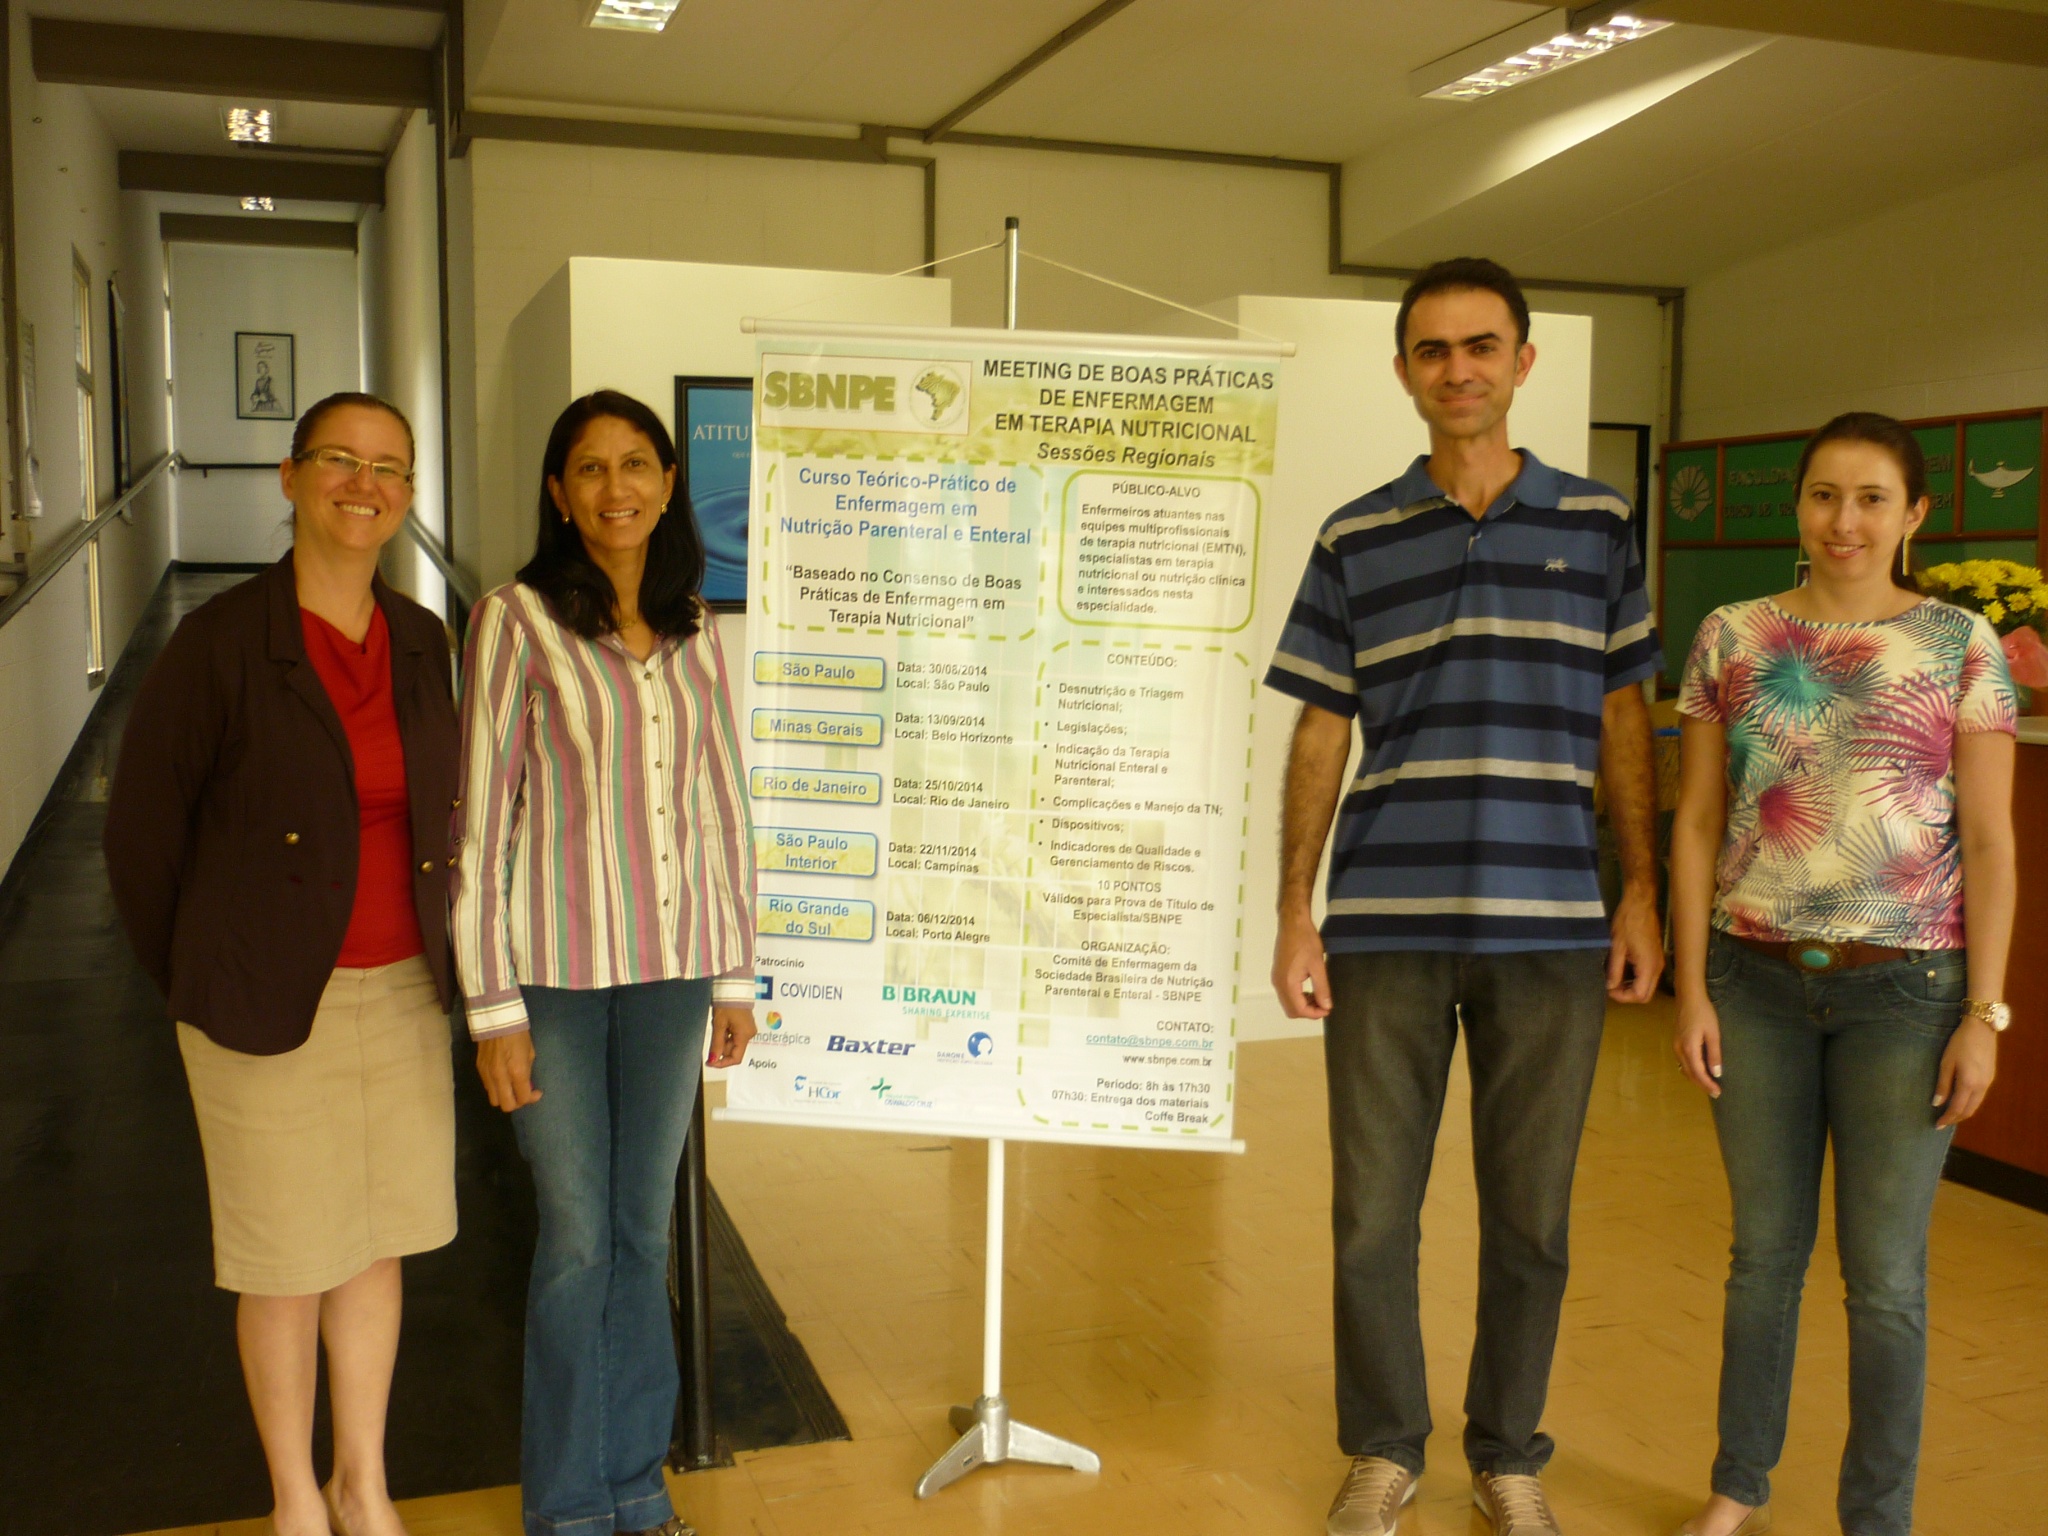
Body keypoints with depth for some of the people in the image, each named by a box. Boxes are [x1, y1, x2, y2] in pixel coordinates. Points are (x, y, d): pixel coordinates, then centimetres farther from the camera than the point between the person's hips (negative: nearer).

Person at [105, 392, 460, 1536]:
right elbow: (141, 834, -4)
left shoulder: (424, 642, 3)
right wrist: (203, 986, 2)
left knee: (376, 1241, 16)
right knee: (284, 1262, 9)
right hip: (270, 1011, -4)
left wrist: (439, 964, 10)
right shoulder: (223, 645, -12)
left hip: (404, 994, 4)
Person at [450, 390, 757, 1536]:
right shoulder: (517, 622, -7)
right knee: (577, 1238, 5)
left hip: (672, 967, 4)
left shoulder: (696, 634, 6)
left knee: (645, 1233, 13)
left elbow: (723, 805, 10)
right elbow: (480, 820, -8)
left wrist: (735, 974, 10)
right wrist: (494, 1006, -9)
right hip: (557, 970, -4)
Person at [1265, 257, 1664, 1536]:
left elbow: (1623, 720, 10)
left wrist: (1643, 891, 3)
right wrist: (1294, 914, 1)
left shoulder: (1598, 524, 7)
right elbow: (1320, 735, 6)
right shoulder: (1355, 541, 6)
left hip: (1552, 928, 0)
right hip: (1385, 927, 0)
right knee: (1372, 1213, 6)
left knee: (1530, 1216, 9)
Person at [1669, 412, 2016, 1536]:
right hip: (1758, 980, 2)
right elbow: (1696, 824, 4)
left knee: (1885, 1273, 6)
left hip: (1904, 988, -1)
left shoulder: (1961, 644, -1)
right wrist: (1692, 989, -1)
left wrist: (1985, 1015, -6)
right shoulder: (1732, 639, 3)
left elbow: (1989, 842, -2)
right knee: (1765, 1248, 12)